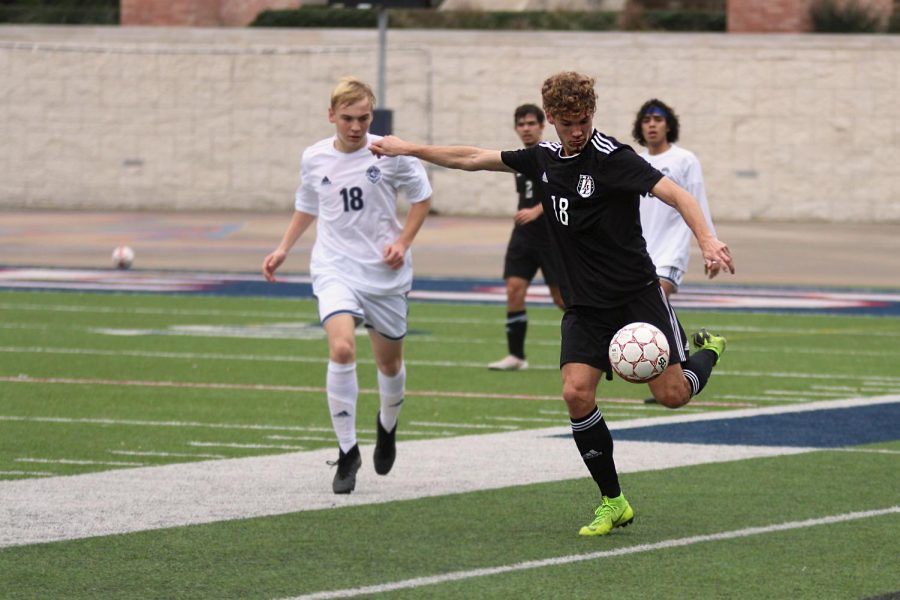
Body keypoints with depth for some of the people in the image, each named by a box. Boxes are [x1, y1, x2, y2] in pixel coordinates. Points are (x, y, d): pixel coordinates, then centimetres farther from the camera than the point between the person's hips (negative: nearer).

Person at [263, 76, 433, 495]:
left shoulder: (389, 154, -8)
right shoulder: (314, 159, -1)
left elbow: (421, 197, 5)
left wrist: (402, 243, -7)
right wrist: (283, 249, 12)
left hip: (385, 272, 0)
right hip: (335, 268, 0)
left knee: (389, 362, 13)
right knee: (342, 348, -23)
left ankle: (387, 425, 47)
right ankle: (347, 451, -13)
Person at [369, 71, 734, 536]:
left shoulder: (612, 157, -13)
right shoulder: (544, 158, 7)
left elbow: (675, 194, -22)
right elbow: (475, 158, 19)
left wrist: (706, 240, -37)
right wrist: (410, 150, 24)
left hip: (637, 294, -5)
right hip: (585, 305, 5)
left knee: (671, 394, -9)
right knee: (576, 392, -13)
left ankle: (707, 351, 28)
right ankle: (613, 503, -1)